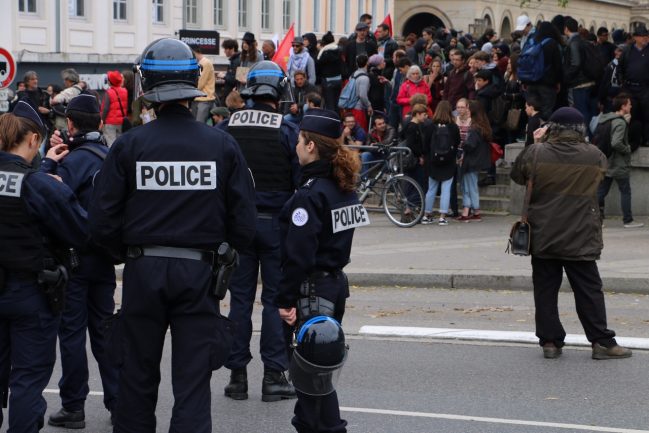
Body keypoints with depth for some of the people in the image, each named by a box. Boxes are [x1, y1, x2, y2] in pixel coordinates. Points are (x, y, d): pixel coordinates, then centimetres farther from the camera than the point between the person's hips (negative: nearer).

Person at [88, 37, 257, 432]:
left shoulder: (129, 145, -6)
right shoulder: (222, 145, -5)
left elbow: (103, 224, -5)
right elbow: (244, 225, -4)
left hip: (143, 271, 0)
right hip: (199, 272, 0)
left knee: (138, 382, 15)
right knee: (193, 384, 4)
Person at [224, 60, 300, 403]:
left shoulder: (228, 127, 0)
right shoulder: (288, 130, -8)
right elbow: (302, 180, -7)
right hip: (276, 221, -2)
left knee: (240, 297, 8)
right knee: (276, 298, 4)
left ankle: (237, 375, 11)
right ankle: (274, 376, 5)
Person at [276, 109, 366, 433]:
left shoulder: (310, 194, -18)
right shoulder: (345, 188, 8)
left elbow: (298, 254, -21)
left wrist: (286, 300, -17)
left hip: (313, 289, -9)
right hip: (337, 282, 9)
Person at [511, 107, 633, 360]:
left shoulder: (535, 153, -10)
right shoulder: (594, 156, -8)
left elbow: (516, 176, 7)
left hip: (542, 238, 1)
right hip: (580, 240, 0)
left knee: (545, 290, 8)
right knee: (589, 291, 6)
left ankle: (550, 341, 9)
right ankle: (602, 342, 5)